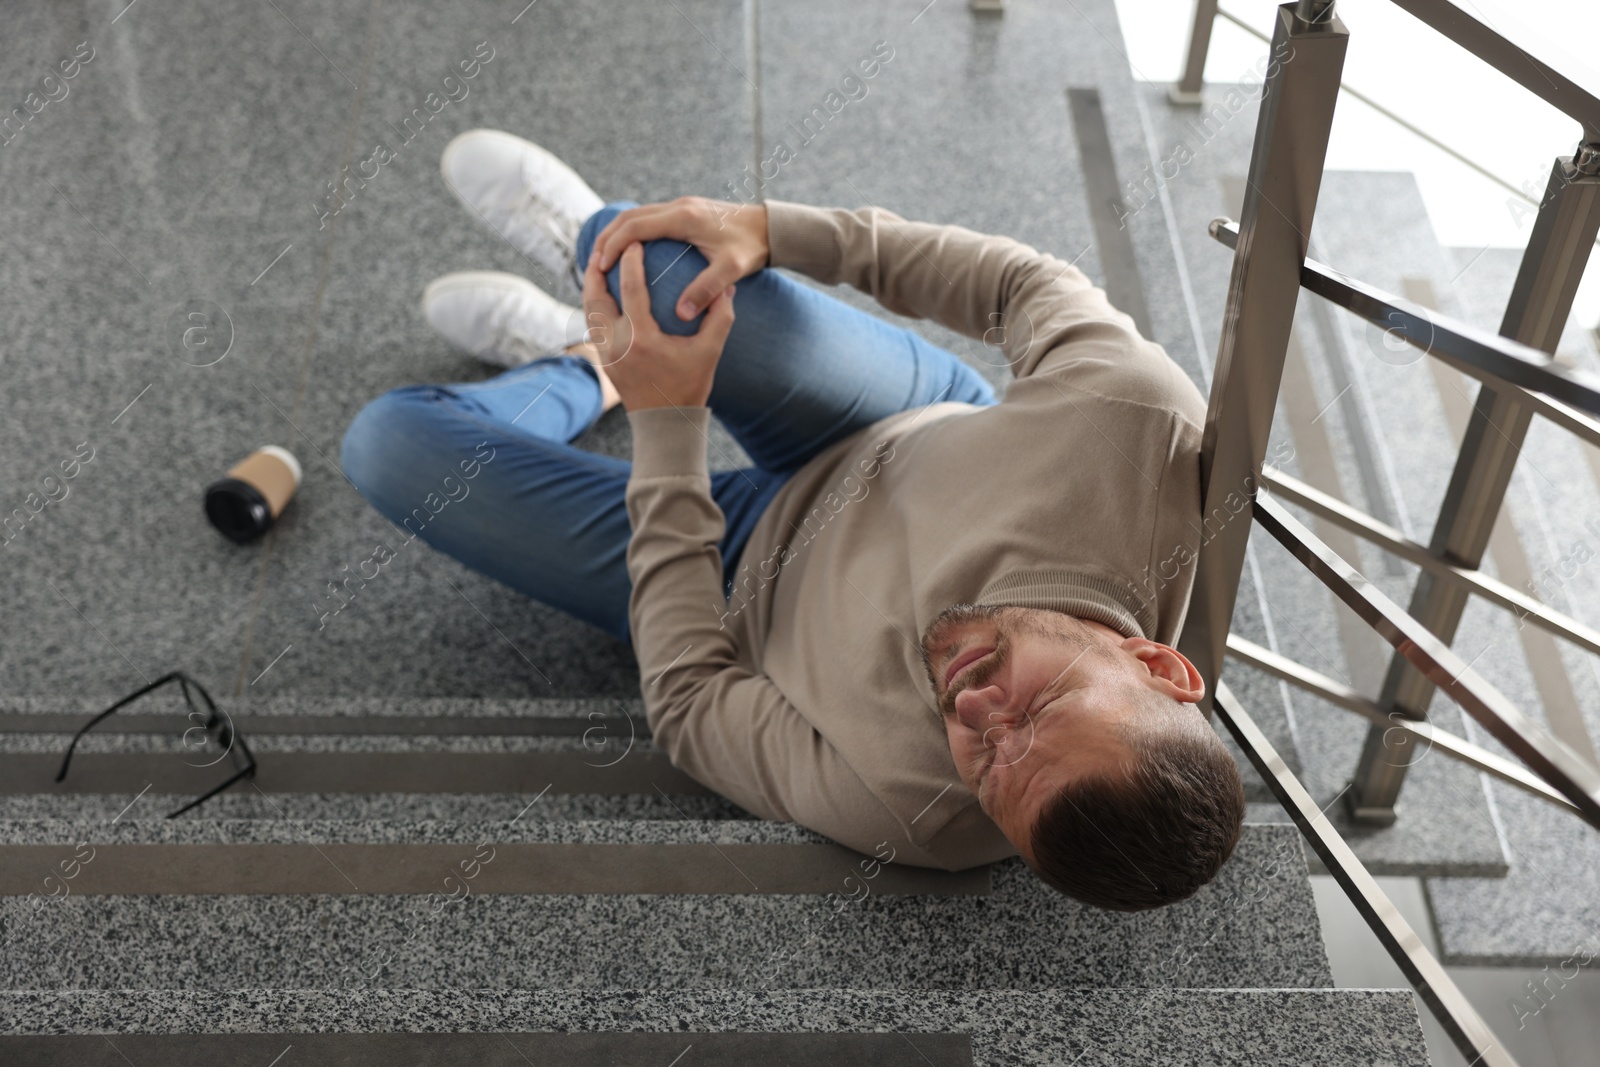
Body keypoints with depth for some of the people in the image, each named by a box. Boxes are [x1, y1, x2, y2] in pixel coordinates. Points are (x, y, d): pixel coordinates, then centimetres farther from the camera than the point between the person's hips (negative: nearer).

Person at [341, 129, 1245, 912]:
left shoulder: (906, 813, -41)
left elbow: (689, 704, -23)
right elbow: (1035, 285, -19)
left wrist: (668, 421, -23)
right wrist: (772, 228, -21)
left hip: (762, 582, -3)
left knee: (391, 442, -11)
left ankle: (586, 378, 31)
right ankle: (591, 239, 26)